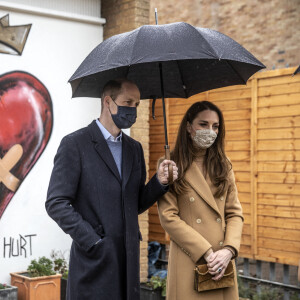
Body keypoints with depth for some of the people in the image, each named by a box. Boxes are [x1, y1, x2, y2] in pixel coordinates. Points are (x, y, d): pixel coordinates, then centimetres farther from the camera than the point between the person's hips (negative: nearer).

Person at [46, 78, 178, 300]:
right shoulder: (75, 144, -5)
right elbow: (56, 203, -10)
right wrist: (93, 243, -14)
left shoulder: (134, 148, 14)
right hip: (94, 260, -5)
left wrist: (159, 182, -3)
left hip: (129, 259, 6)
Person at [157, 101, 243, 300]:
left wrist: (229, 250, -9)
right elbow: (168, 217, -10)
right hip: (189, 262, -4)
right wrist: (206, 253, -14)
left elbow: (235, 213, 8)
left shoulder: (224, 166, 11)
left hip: (223, 262, 4)